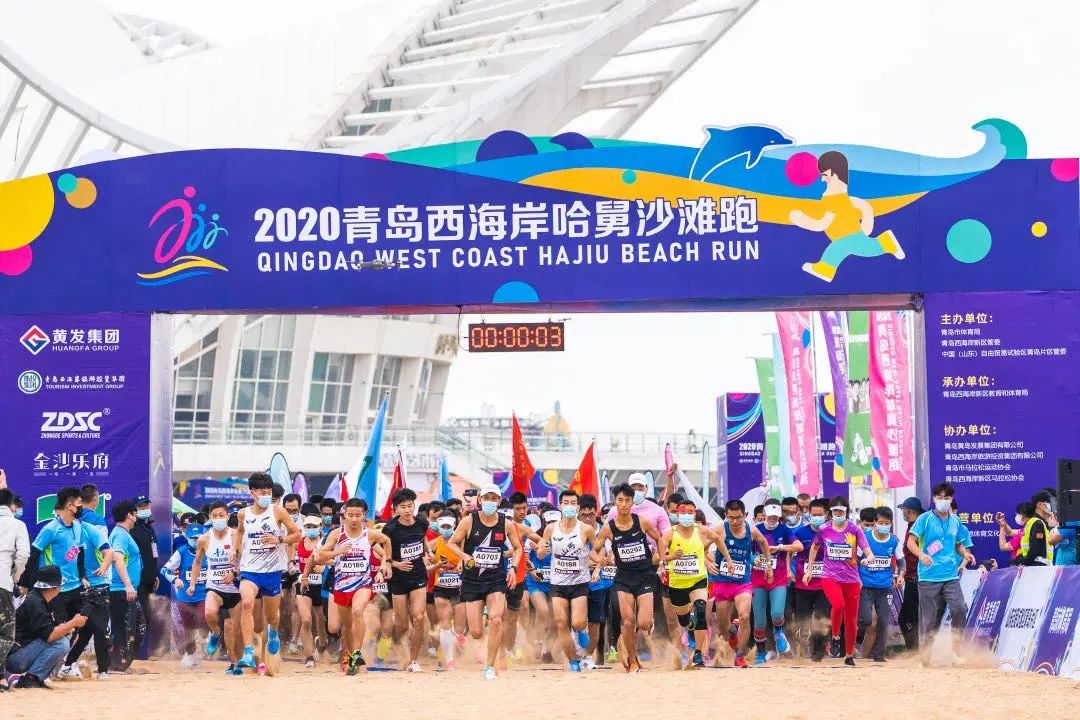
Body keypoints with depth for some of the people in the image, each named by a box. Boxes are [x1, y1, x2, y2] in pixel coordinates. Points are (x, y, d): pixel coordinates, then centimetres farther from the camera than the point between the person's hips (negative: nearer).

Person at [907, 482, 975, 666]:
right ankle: (924, 656, 12)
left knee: (960, 608, -16)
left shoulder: (956, 521, 11)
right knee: (928, 618, 1)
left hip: (951, 575, 3)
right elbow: (911, 542, -4)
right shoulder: (925, 519, -1)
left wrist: (966, 555, 3)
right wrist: (921, 555, -23)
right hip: (928, 576, -3)